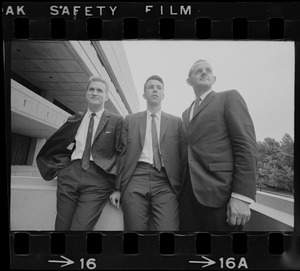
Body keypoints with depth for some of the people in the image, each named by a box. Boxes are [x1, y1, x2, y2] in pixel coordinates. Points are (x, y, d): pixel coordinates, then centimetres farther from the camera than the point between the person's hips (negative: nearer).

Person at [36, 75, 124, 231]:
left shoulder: (117, 121, 4)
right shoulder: (74, 120, 16)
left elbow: (121, 154, 1)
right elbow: (55, 147, 27)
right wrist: (60, 168, 13)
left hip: (97, 179, -3)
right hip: (70, 176, 4)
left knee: (80, 228, -13)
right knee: (62, 227, 5)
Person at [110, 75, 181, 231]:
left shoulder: (176, 122, 14)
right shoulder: (130, 120, 15)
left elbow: (180, 155, 10)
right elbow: (123, 155, 11)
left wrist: (181, 189, 5)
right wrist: (118, 188, 6)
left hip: (165, 184, 0)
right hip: (136, 180, 1)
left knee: (168, 228, -14)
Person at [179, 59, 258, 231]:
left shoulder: (229, 97, 4)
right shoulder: (186, 114, 22)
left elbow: (247, 145, -7)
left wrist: (242, 197, -16)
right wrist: (182, 190, 9)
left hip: (219, 193, -5)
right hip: (188, 194, 5)